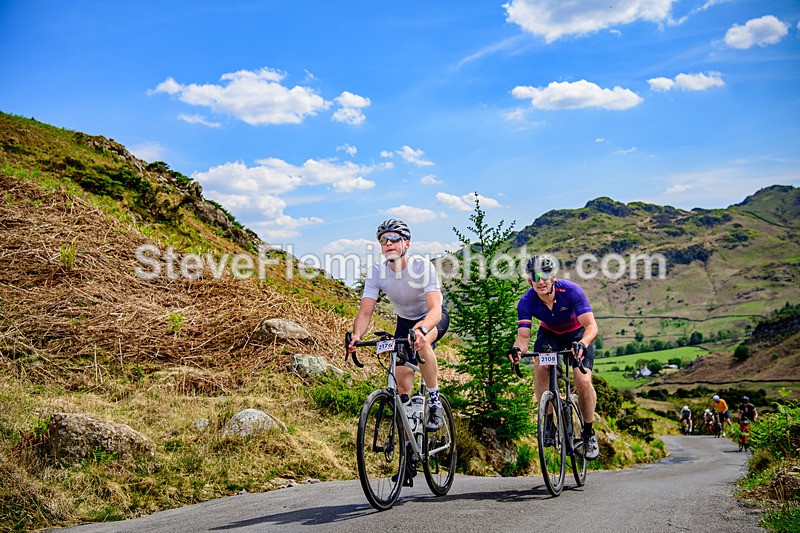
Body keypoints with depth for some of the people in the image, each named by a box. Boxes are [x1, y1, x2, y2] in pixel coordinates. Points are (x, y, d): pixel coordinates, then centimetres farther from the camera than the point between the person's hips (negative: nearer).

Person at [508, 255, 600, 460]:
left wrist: (582, 344, -59)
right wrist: (517, 348, -52)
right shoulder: (526, 302, -26)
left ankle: (589, 433, 4)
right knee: (540, 368, -29)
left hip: (577, 334, -2)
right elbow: (523, 336, -28)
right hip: (549, 334, 2)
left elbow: (591, 325, -37)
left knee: (583, 381, -19)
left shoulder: (571, 291, -32)